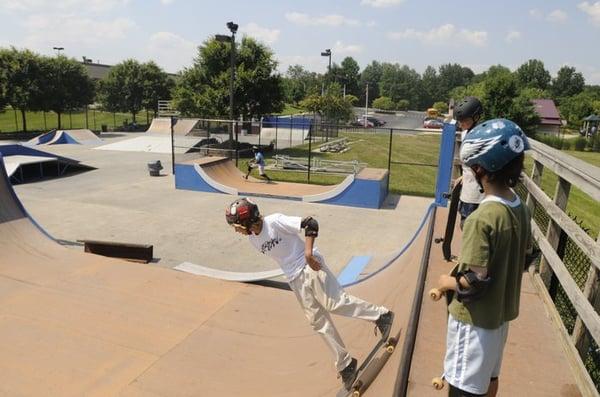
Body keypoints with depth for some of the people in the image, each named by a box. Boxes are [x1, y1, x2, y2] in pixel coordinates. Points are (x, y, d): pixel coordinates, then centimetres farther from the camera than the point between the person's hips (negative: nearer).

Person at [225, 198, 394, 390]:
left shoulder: (275, 221, -16)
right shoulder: (253, 239, 6)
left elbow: (310, 223, -20)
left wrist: (308, 252, -27)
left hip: (310, 266, -6)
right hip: (294, 279, 7)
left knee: (334, 302, -18)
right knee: (318, 321, 5)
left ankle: (380, 315, 1)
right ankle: (345, 364, 16)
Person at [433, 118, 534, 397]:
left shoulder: (480, 219, -29)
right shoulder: (521, 209, -4)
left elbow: (474, 282, -26)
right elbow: (526, 259, 9)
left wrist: (448, 282, -9)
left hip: (474, 319, -8)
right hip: (502, 312, 8)